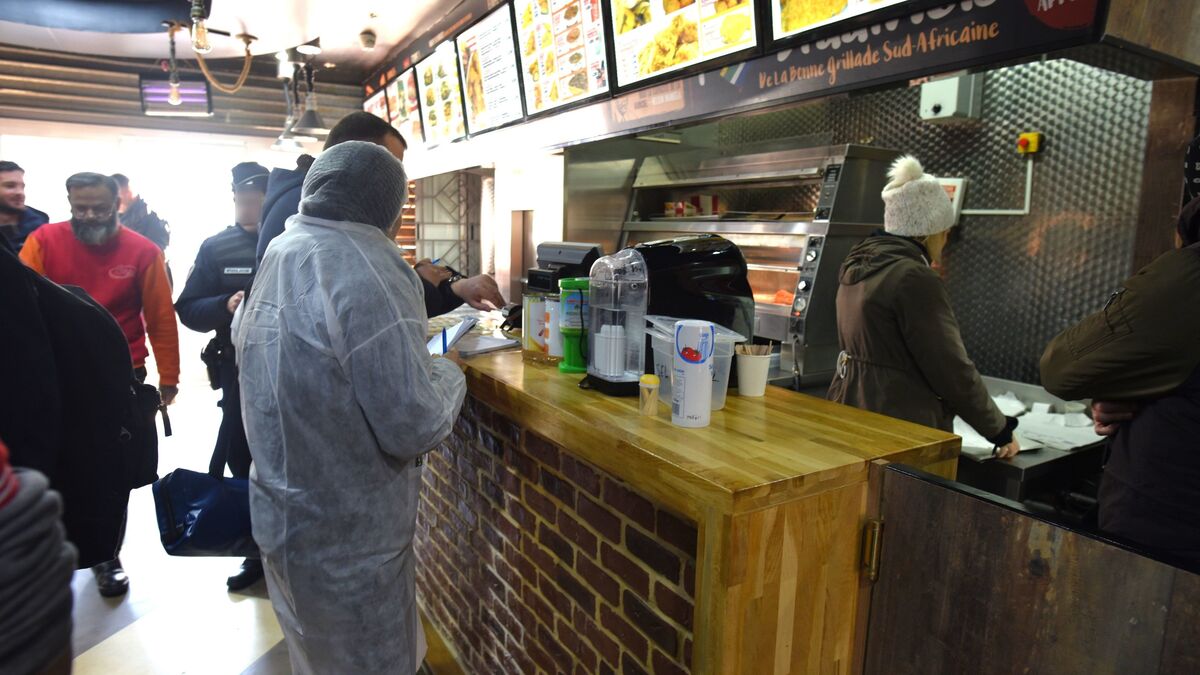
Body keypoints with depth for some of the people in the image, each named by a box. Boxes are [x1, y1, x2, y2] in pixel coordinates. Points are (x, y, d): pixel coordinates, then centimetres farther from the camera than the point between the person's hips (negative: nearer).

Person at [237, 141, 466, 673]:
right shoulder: (364, 265, -24)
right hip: (347, 544, -8)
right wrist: (448, 373, -5)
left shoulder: (277, 255, 3)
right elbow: (414, 426, -27)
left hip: (281, 520, 8)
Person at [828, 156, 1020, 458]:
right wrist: (1000, 430, 0)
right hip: (899, 425, -9)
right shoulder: (915, 278, -17)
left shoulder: (857, 265, 9)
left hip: (851, 410, 9)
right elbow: (951, 368, -14)